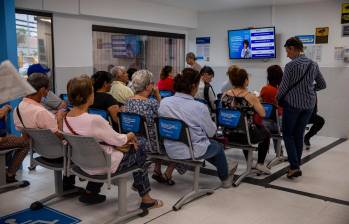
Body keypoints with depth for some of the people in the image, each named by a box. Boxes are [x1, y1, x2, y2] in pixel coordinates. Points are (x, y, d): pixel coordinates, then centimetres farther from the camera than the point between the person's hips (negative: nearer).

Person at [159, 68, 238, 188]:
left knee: (209, 143, 32)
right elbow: (211, 132, -10)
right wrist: (213, 124, 13)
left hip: (170, 150, 5)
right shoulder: (199, 107, -24)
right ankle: (225, 178, 49)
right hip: (192, 152, -5)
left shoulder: (164, 102, -10)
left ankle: (224, 168, 49)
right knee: (218, 146, 27)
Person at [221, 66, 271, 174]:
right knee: (266, 133, 26)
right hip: (246, 135, -5)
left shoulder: (225, 95, -4)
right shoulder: (250, 97, -16)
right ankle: (260, 164, 27)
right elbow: (262, 114, -8)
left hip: (228, 134, 5)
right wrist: (256, 101, 9)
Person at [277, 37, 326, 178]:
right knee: (299, 135, 14)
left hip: (293, 103, -6)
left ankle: (294, 166, -4)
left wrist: (277, 99, 9)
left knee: (288, 134, 7)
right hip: (309, 104, 6)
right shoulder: (313, 65, 6)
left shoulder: (291, 65, -13)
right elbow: (322, 85, 13)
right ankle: (296, 165, 19)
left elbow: (283, 87, -9)